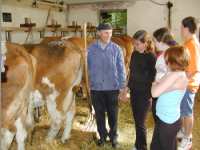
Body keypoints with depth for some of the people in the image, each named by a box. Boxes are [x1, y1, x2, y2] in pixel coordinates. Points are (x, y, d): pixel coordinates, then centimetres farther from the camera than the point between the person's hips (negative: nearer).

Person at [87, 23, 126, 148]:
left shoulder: (116, 49, -4)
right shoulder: (91, 49, -2)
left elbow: (121, 69, -1)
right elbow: (86, 66, 5)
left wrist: (122, 86, -2)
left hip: (112, 87, -1)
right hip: (96, 88, 1)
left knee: (113, 114, 10)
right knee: (99, 114, 13)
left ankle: (113, 136, 30)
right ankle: (102, 136, 32)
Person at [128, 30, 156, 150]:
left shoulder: (151, 57, -15)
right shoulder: (134, 54, 4)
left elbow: (154, 78, -13)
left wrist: (150, 94, -13)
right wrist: (129, 86, 14)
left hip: (145, 94, -6)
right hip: (134, 92, 6)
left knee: (140, 123, 2)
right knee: (136, 121, 16)